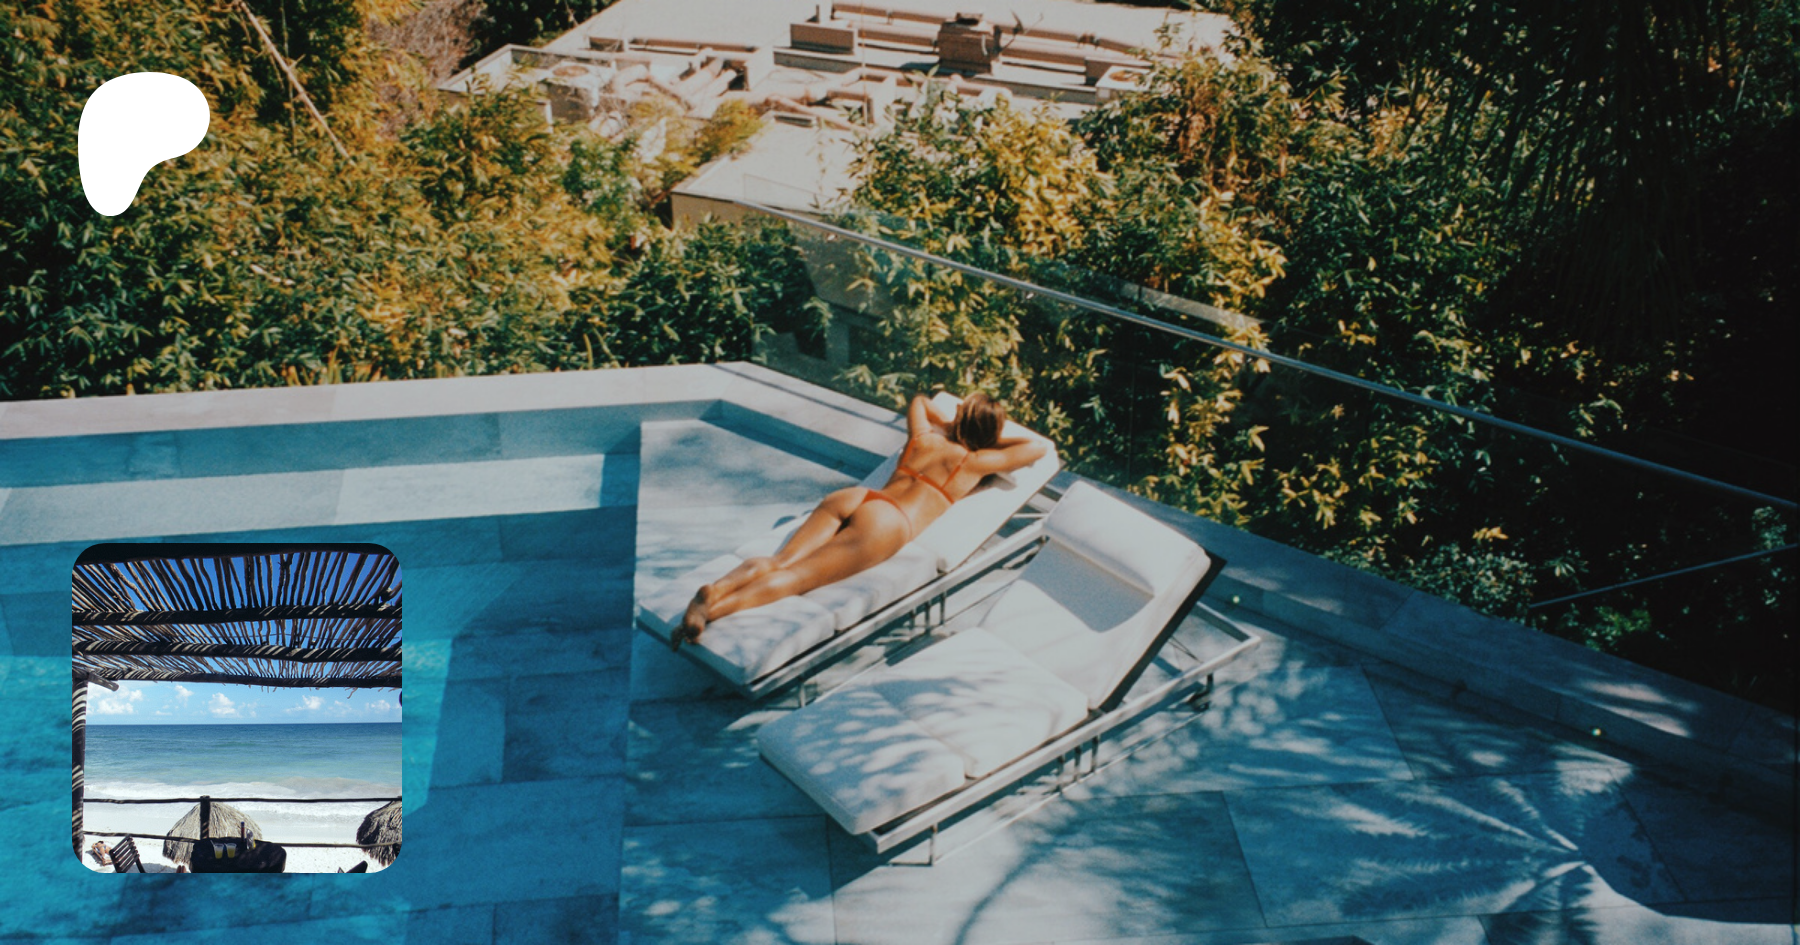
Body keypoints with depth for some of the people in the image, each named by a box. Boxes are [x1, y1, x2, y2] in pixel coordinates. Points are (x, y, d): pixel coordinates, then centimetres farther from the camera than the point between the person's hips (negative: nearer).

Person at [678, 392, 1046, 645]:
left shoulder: (924, 436, 30)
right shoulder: (975, 461, 16)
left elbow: (919, 401, 53)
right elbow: (1036, 449, 26)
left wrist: (948, 424, 53)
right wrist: (996, 443, 39)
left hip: (851, 496, 6)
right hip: (888, 523, -6)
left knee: (779, 562, -12)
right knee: (794, 578, -22)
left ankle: (715, 589, -41)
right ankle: (713, 611, -43)